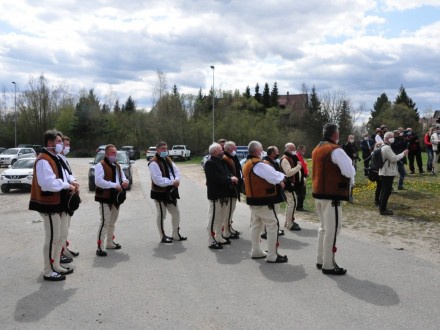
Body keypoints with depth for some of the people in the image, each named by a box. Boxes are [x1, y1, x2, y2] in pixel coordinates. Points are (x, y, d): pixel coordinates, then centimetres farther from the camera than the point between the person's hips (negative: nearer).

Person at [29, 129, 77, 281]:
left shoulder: (54, 158, 15)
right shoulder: (43, 160, -19)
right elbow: (49, 183, -30)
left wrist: (69, 185, 2)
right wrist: (67, 185, -18)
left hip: (59, 203, 10)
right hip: (50, 205, -10)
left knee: (61, 236, 18)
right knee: (52, 238, -2)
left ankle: (56, 266, 31)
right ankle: (48, 271, 10)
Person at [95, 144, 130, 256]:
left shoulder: (117, 166, 17)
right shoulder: (100, 165, -11)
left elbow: (123, 177, 21)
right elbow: (98, 181, -23)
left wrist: (125, 182, -5)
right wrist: (115, 185, -25)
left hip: (116, 198, 8)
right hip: (105, 198, -8)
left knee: (112, 222, 18)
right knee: (105, 222, -12)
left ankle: (109, 242, 31)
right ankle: (100, 247, -9)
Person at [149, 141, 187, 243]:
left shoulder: (168, 160, 12)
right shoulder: (154, 163, -16)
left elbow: (177, 172, 8)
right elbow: (158, 180, -24)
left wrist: (177, 180, -13)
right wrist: (172, 182, -22)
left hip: (171, 191, 9)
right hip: (160, 193, -8)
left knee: (176, 213, 15)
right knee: (161, 215, 4)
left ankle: (176, 235, 29)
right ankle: (163, 236, 18)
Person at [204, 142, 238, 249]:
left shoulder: (221, 162, 17)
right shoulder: (210, 163, -14)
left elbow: (227, 173, 18)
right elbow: (216, 178, -24)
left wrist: (232, 178, -5)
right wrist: (230, 179, -16)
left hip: (225, 194, 10)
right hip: (216, 195, -9)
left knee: (222, 218, 17)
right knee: (214, 218, -3)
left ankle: (219, 237, 28)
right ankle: (212, 241, 4)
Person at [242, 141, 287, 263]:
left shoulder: (247, 164, 12)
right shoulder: (259, 164, -21)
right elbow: (274, 176, -22)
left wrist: (277, 180, 6)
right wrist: (281, 180, 0)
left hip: (252, 199, 10)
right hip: (263, 200, -10)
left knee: (256, 225, 17)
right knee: (272, 226, -3)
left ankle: (256, 251, 25)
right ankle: (272, 256, 0)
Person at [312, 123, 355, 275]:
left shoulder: (317, 149, 12)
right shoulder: (335, 150, -15)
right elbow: (349, 171, -21)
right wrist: (351, 181, 1)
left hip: (318, 193, 9)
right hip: (331, 195, -9)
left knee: (324, 227, 19)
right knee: (332, 229, -2)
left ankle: (320, 260, 26)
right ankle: (328, 265, 4)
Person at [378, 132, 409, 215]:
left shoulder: (384, 147, 16)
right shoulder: (387, 148, -18)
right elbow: (393, 158, -21)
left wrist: (402, 154, 14)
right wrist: (403, 154, -11)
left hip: (385, 172, 11)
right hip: (388, 173, -11)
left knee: (384, 190, 15)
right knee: (387, 191, -7)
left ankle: (381, 207, 21)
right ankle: (383, 209, -4)